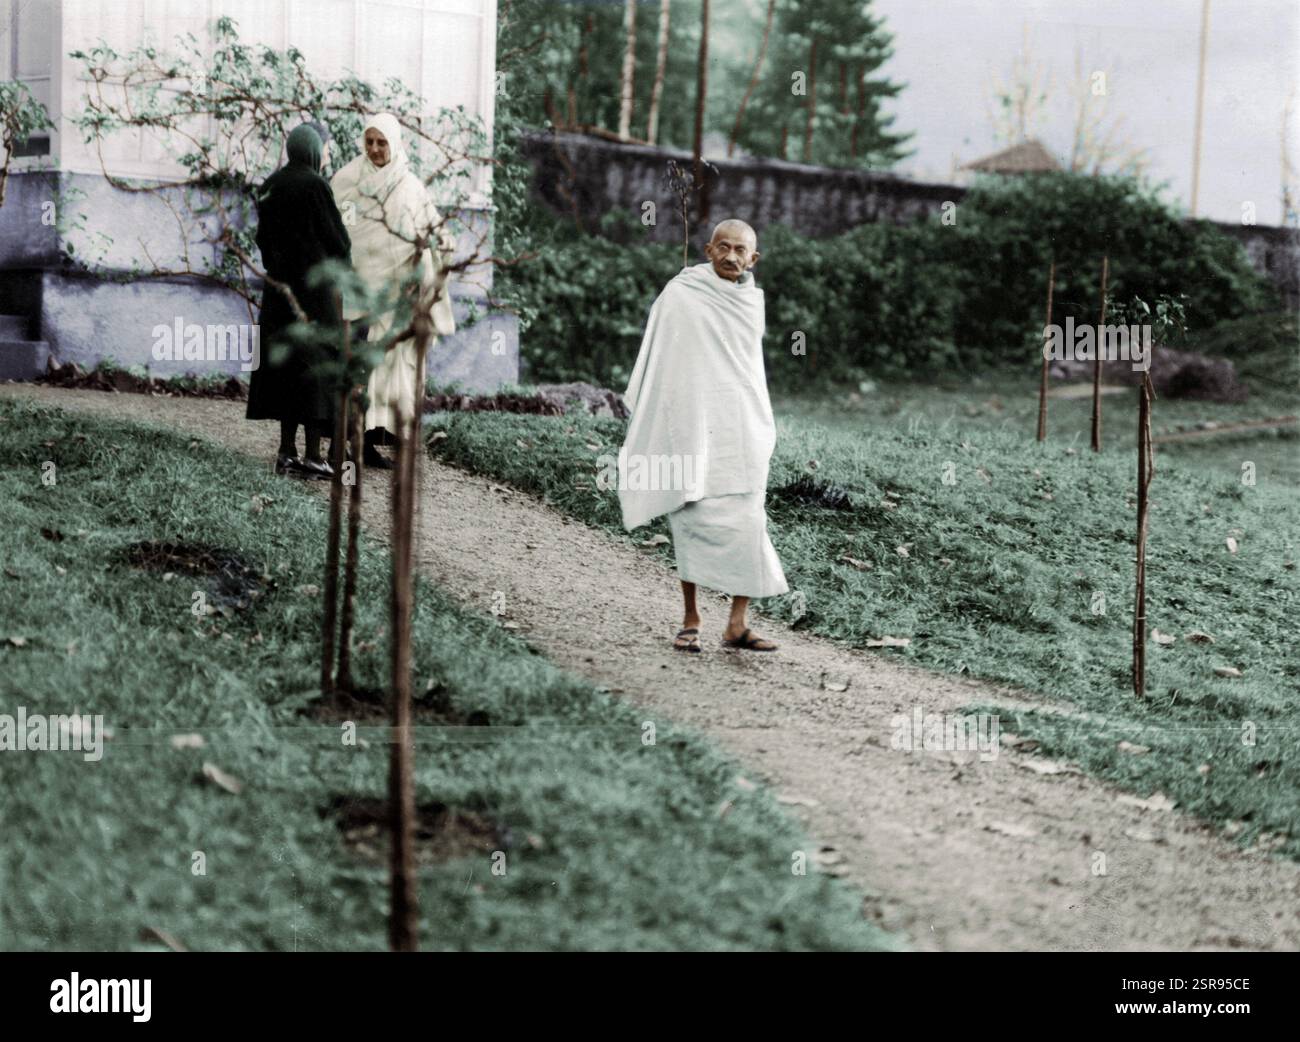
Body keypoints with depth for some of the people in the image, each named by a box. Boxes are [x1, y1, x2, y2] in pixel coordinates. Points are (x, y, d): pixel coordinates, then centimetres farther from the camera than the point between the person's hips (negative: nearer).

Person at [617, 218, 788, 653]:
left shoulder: (752, 302, 11)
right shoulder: (680, 296, -3)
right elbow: (659, 364, 0)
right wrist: (647, 425, -3)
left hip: (742, 429, 4)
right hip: (693, 425, -4)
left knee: (746, 523, -4)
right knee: (694, 518, -4)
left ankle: (737, 625, -1)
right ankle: (691, 619, 5)